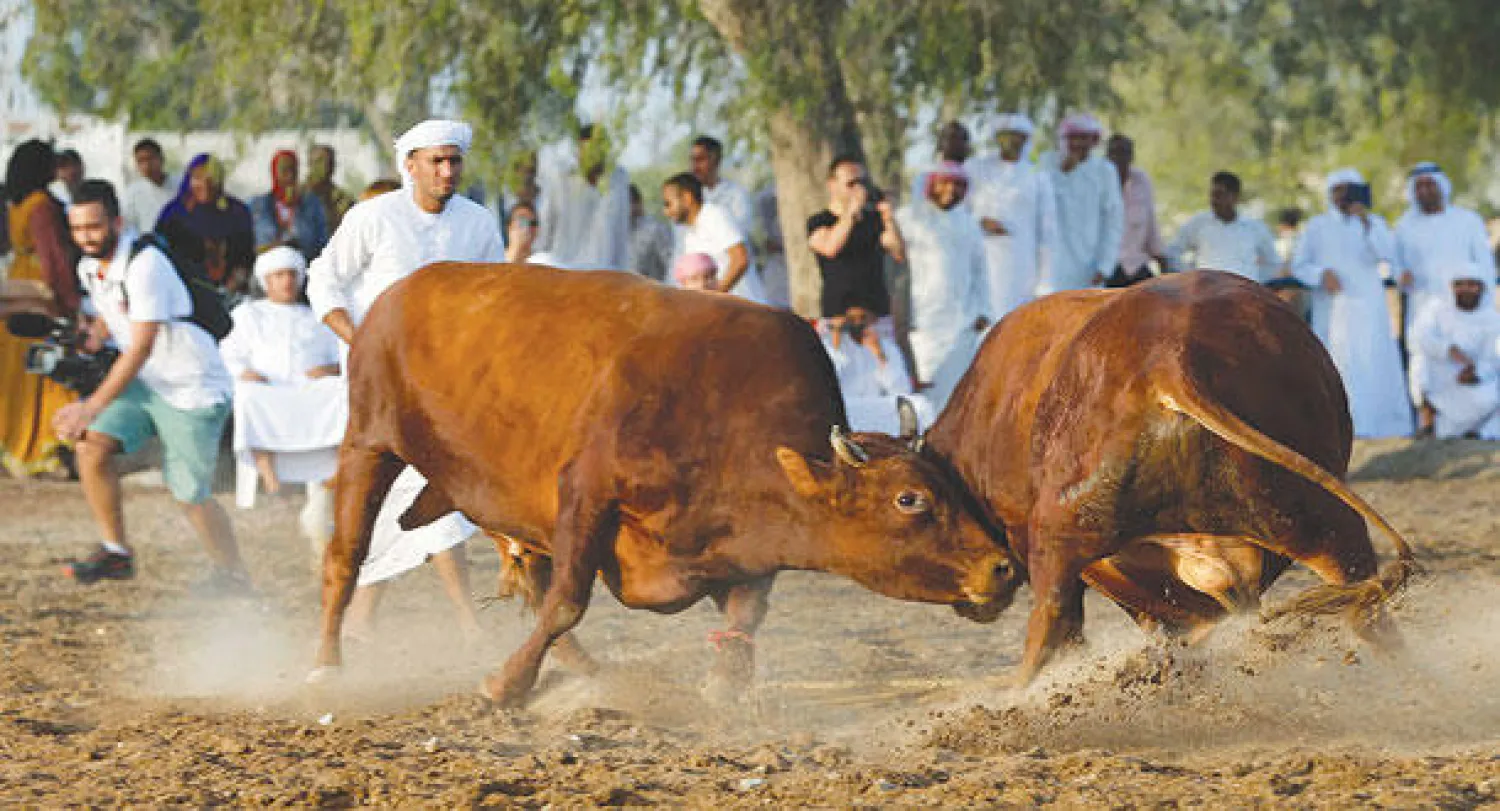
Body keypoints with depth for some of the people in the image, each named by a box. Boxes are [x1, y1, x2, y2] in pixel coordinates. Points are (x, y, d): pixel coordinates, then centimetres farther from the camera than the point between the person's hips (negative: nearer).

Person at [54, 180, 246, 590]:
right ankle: (117, 552, -2)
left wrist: (93, 407, -26)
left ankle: (233, 574, 17)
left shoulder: (144, 264, -24)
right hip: (144, 382, 7)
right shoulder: (90, 268, 2)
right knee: (91, 445, -13)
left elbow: (141, 348, -26)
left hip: (194, 388, -7)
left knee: (190, 494, -3)